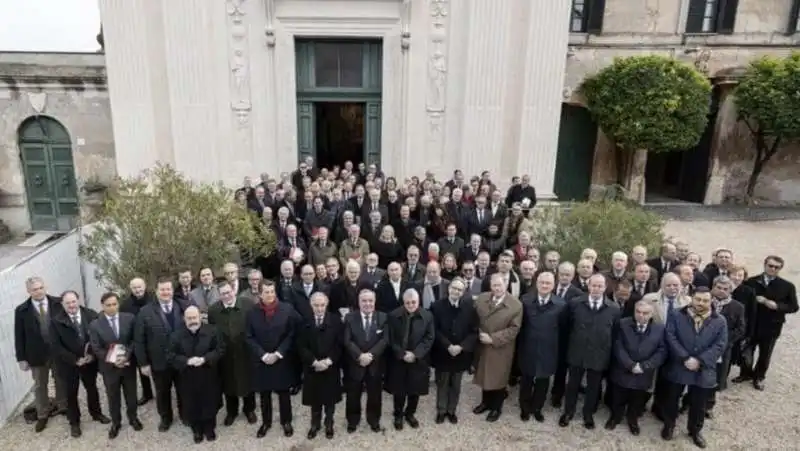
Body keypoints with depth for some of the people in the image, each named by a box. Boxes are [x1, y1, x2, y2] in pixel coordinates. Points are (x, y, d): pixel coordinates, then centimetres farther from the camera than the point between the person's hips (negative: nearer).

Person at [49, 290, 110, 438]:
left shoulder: (91, 315, -8)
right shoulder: (56, 321, -13)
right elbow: (55, 346, -14)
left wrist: (93, 354, -15)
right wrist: (75, 360, -18)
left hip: (89, 361, 2)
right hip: (68, 365, -2)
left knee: (92, 389, 19)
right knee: (71, 394, 14)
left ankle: (96, 413, 40)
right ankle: (74, 422, 32)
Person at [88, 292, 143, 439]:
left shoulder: (130, 318, -7)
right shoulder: (95, 325, -9)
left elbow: (135, 340, -5)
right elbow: (96, 348, -9)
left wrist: (126, 356, -19)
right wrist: (112, 360, -21)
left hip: (128, 364, 1)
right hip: (109, 367, -1)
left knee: (131, 394, 16)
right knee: (113, 397, 15)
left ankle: (133, 418, 38)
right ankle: (115, 422, 35)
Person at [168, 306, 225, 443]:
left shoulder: (212, 331, -8)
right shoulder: (176, 335, -6)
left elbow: (220, 349, -9)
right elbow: (170, 356, -8)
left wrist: (205, 359, -22)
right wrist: (187, 361, -23)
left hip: (209, 377, 0)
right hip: (188, 379, 1)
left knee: (210, 404, 13)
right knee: (192, 406, 12)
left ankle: (209, 428, 35)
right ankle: (197, 430, 35)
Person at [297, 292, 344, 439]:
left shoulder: (335, 320, -6)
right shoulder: (304, 321, -4)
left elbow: (339, 344, -8)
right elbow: (301, 346, -7)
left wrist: (328, 361, -18)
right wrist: (314, 362, -17)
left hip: (331, 367, 0)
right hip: (312, 367, 1)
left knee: (330, 397, 12)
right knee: (315, 398, 13)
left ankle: (329, 424, 32)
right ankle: (315, 424, 33)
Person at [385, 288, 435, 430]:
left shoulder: (427, 316, -7)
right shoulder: (393, 316, -8)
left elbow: (429, 338, -7)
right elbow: (391, 339, -7)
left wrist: (415, 354, -16)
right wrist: (402, 354, -15)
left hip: (419, 360, 1)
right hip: (398, 360, 0)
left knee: (415, 390, 13)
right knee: (399, 390, 10)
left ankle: (410, 413, 37)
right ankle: (398, 415, 33)